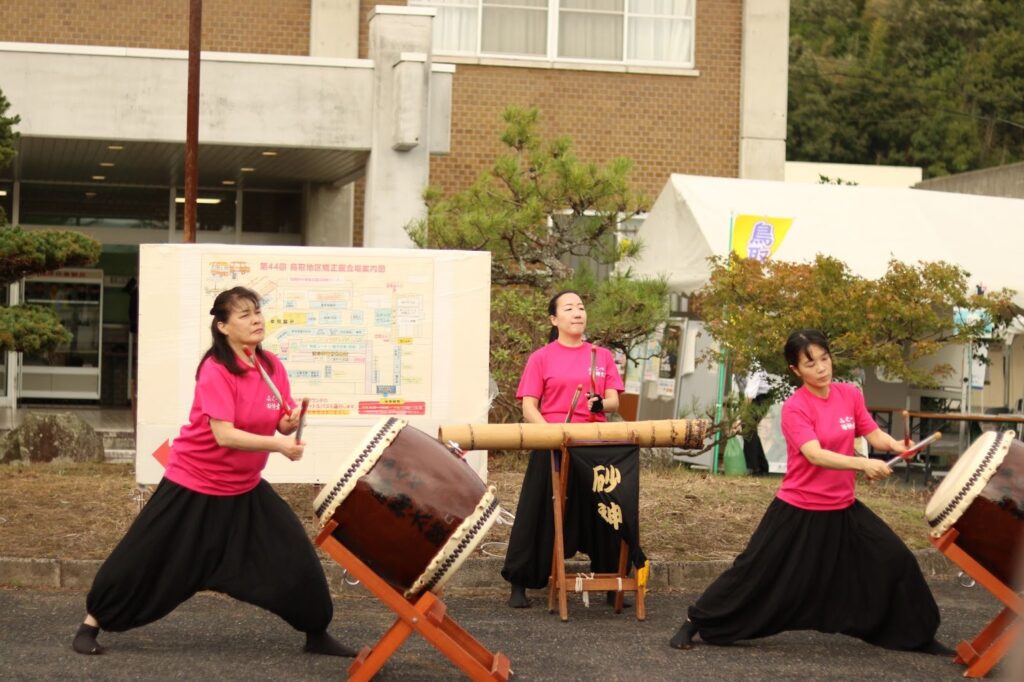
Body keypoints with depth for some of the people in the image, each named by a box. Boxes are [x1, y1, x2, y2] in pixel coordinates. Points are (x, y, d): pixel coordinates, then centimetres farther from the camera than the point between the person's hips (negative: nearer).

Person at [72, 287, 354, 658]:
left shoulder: (272, 366, -2)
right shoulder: (215, 370, -21)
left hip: (245, 488, 5)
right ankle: (92, 622, 19)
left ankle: (317, 634, 10)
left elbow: (280, 423, 6)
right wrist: (277, 445, -39)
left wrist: (289, 424, -18)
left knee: (294, 551, -3)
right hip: (194, 485, -5)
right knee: (144, 557, 2)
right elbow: (224, 434, -30)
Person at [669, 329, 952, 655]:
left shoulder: (850, 395, 1)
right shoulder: (794, 408, -17)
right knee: (755, 571, -3)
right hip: (798, 511, -5)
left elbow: (874, 434, -1)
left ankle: (918, 635, 17)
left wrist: (898, 446, -23)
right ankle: (695, 623, 10)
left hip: (843, 508, 5)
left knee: (896, 560, 1)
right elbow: (815, 455, -29)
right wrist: (863, 464, -40)